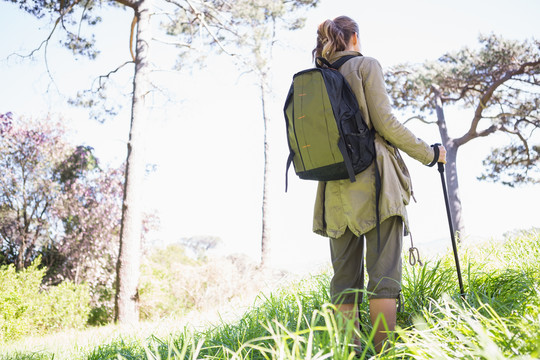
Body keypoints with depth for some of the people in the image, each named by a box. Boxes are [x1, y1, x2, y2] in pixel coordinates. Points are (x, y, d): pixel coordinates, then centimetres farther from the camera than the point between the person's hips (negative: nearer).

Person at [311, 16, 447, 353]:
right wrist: (430, 153, 2)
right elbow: (385, 123, -8)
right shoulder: (366, 65, 0)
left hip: (335, 186, 5)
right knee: (384, 274, -4)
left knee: (345, 277, 6)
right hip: (373, 177, -5)